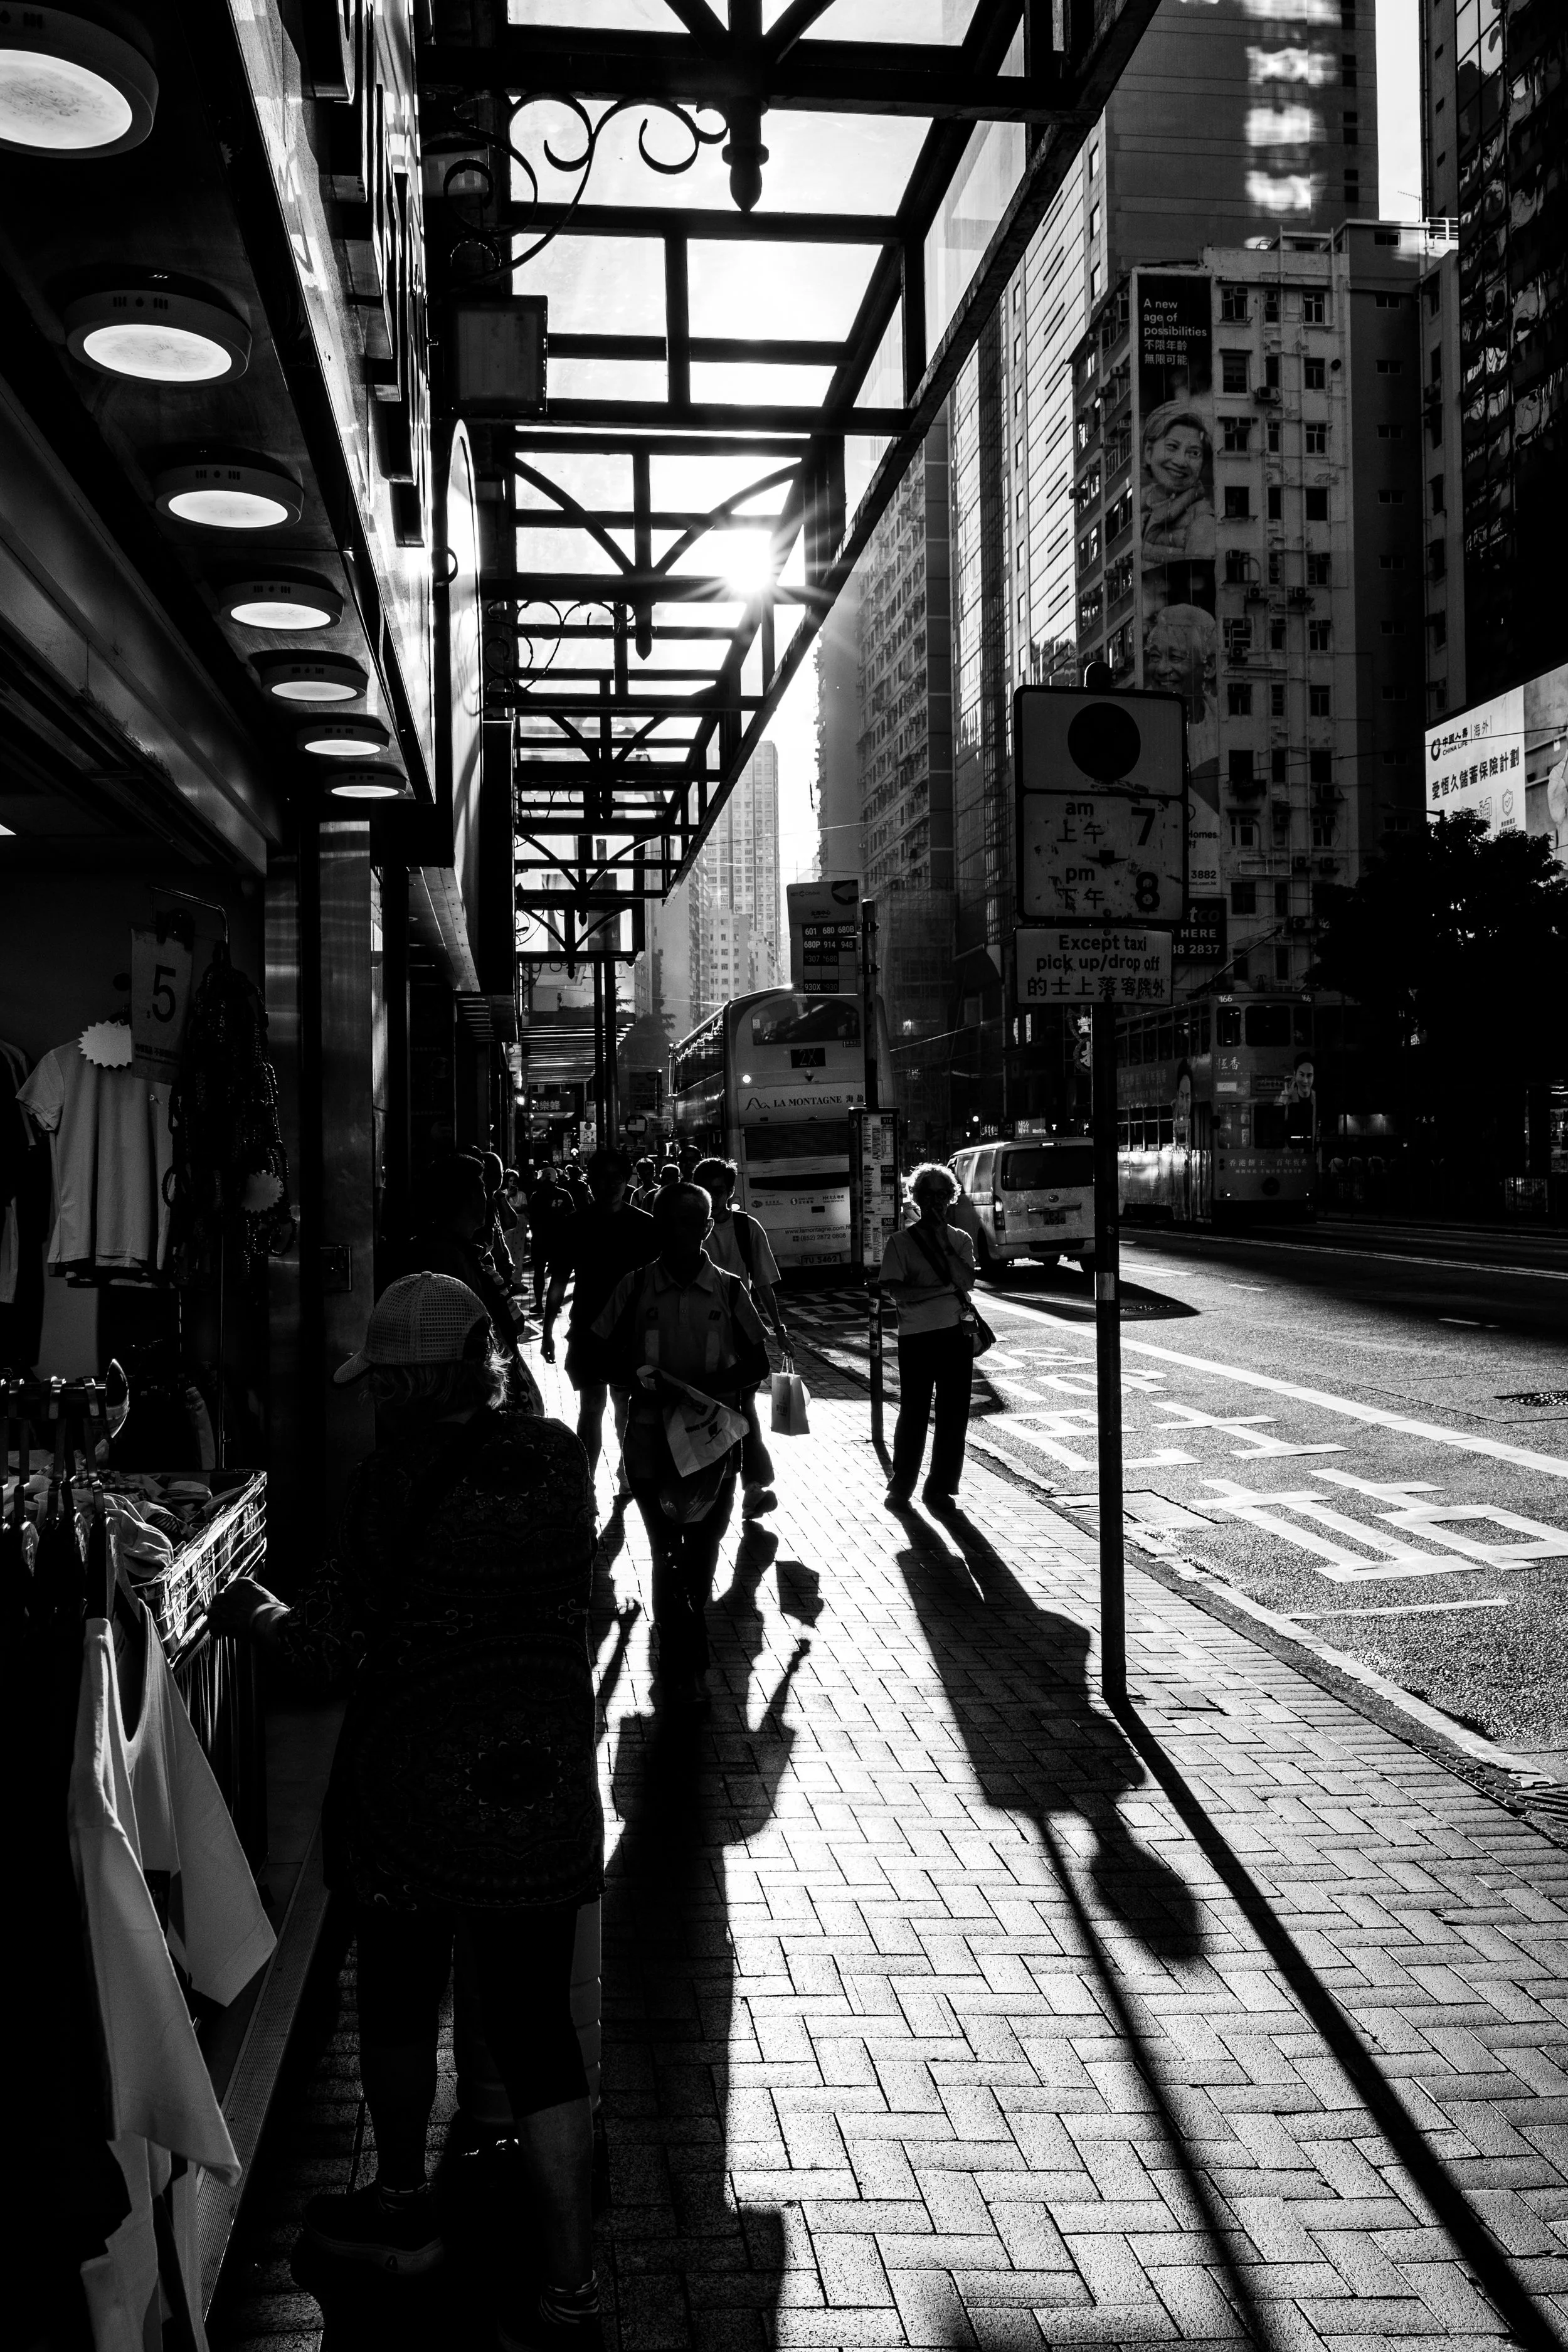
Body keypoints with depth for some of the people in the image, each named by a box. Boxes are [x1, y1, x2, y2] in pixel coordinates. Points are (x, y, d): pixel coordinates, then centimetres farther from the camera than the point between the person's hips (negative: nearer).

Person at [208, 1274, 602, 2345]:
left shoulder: (393, 1481, -16)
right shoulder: (559, 1458, -3)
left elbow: (335, 1646, -12)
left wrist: (257, 1614, 7)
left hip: (414, 1792, -3)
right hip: (541, 1787, 3)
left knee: (399, 1995, 21)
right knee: (536, 2024, 8)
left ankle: (403, 2207, 40)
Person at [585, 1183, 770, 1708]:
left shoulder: (729, 1291, 1)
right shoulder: (634, 1289, -1)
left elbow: (757, 1364, 4)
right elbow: (603, 1354, 5)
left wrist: (709, 1385, -14)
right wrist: (639, 1377, -15)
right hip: (652, 1438, -2)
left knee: (703, 1548, 12)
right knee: (668, 1551, -5)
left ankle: (679, 1655, 32)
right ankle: (686, 1664, -1)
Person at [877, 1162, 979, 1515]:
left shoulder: (960, 1240, 11)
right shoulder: (900, 1241, 1)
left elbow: (967, 1281, -6)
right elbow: (898, 1293, -9)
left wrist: (943, 1243, -9)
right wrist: (948, 1289, -11)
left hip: (957, 1334, 3)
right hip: (917, 1337, -3)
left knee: (954, 1415, 3)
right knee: (913, 1414, 1)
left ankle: (940, 1488, 11)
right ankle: (901, 1486, 14)